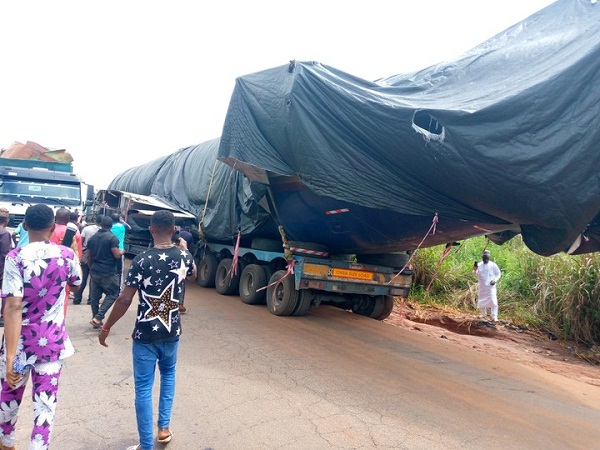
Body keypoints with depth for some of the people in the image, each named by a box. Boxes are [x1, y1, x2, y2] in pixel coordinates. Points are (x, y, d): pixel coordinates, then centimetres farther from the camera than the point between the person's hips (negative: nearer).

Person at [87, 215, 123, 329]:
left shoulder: (92, 238, 8)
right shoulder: (112, 238, -13)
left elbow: (90, 256, 15)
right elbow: (117, 255, -16)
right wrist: (122, 252, 6)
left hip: (94, 271, 6)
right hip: (108, 272, -6)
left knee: (95, 295, 12)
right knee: (112, 294, 4)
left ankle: (95, 318, 17)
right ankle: (98, 317, -8)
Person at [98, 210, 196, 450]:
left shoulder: (142, 260, -17)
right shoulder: (184, 257, -5)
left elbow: (124, 299, -15)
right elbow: (193, 276, 19)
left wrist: (106, 327, -2)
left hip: (145, 334, -4)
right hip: (171, 332, 4)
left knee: (144, 387, 7)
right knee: (168, 372, 29)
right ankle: (164, 427, 31)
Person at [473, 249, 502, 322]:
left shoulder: (493, 265, -2)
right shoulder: (479, 265, 5)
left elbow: (498, 274, 6)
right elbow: (476, 273, -4)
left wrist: (495, 280, -12)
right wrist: (475, 269, -27)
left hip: (490, 286, -3)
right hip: (481, 287, 4)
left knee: (493, 301, -16)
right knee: (481, 301, 14)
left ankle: (494, 317, -15)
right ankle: (484, 314, 36)